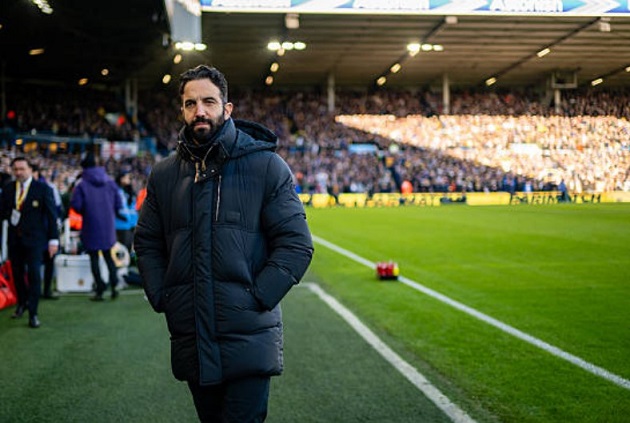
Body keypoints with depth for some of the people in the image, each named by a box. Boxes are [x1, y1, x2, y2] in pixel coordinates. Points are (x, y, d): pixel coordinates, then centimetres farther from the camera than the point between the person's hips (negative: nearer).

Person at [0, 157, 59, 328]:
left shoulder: (43, 189, -5)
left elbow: (51, 215, -5)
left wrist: (53, 239, -10)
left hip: (34, 238, -4)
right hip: (14, 238, 4)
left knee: (34, 274, -8)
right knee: (17, 273, 12)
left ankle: (33, 313, -1)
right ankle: (22, 303, 34)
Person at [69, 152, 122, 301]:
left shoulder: (82, 184, -10)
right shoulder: (110, 182, 2)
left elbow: (75, 205, -14)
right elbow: (119, 204, 2)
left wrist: (85, 213, 6)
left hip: (91, 226, -4)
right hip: (108, 225, 4)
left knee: (94, 257, 5)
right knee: (108, 255, 16)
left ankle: (100, 290, 1)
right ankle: (113, 286, 5)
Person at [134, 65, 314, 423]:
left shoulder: (266, 166, -3)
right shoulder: (165, 174, 9)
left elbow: (296, 243, -6)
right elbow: (148, 243, 18)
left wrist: (257, 298, -13)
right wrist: (161, 297, 4)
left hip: (249, 340, -4)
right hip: (191, 342, 4)